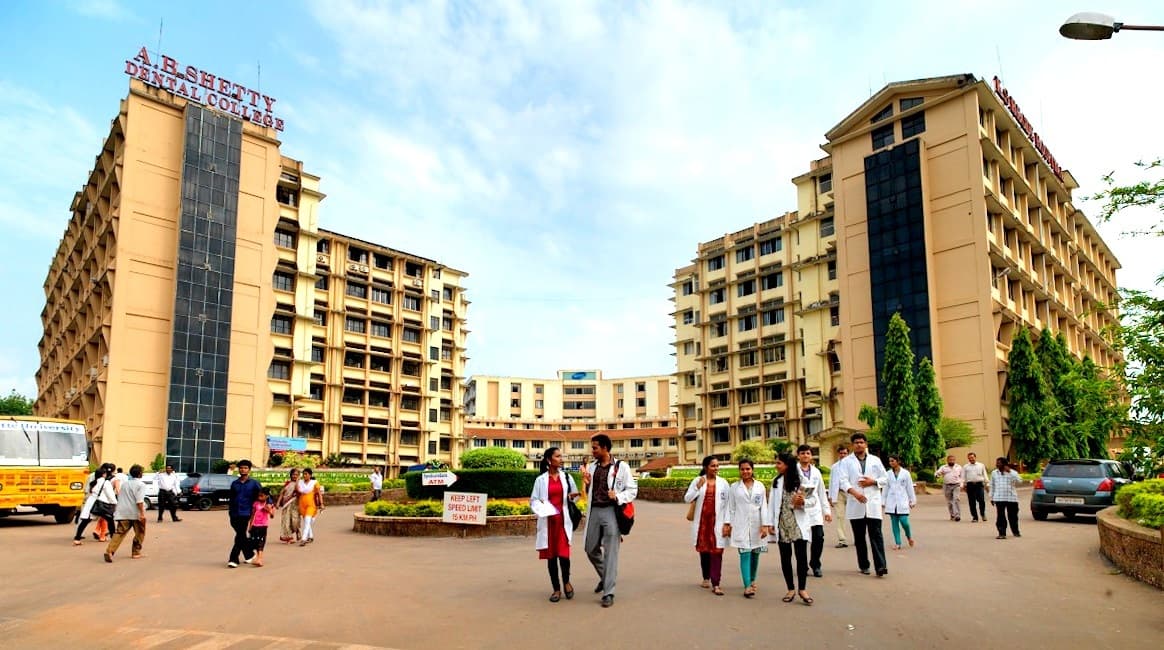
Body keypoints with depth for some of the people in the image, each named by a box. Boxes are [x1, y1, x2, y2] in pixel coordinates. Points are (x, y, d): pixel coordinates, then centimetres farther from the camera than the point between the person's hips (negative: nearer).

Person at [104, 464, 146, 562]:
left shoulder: (124, 483, 14)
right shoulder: (140, 485, -6)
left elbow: (119, 498, 22)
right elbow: (139, 501, -17)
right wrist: (142, 513, -21)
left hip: (123, 513, 5)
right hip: (136, 513, -5)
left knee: (119, 533, -3)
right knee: (139, 533, 12)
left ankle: (110, 551, -21)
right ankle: (136, 553, 17)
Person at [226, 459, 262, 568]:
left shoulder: (254, 483, 0)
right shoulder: (234, 484, 12)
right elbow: (231, 499, 18)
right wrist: (230, 511, 16)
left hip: (245, 514, -4)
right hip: (234, 514, 5)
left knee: (240, 536, -10)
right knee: (241, 536, 12)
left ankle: (233, 559, -8)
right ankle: (249, 555, 29)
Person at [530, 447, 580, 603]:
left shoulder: (566, 476, 6)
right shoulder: (541, 479, 2)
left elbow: (575, 495, 14)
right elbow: (533, 500, 6)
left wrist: (573, 496, -8)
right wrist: (539, 505, -15)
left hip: (563, 520, 0)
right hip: (547, 521, 0)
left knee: (563, 554, -10)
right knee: (551, 556, 5)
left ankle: (566, 581, 18)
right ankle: (556, 589, 19)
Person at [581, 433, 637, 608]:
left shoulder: (621, 467, -4)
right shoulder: (591, 467, 11)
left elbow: (632, 490, -2)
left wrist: (618, 496, -19)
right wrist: (586, 484, -2)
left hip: (611, 512, -5)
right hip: (594, 511, 5)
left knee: (610, 553, -2)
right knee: (591, 549, 13)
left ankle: (608, 593, 5)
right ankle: (605, 577, 38)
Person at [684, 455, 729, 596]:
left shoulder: (723, 483, 2)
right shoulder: (697, 481, 2)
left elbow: (727, 504, 2)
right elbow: (687, 499, -3)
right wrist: (698, 487, -16)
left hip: (717, 522, -1)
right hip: (701, 521, 1)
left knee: (716, 552, -7)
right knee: (704, 550, 12)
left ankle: (715, 584, -7)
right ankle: (706, 578, 29)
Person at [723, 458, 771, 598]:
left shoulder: (760, 486, 5)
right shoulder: (734, 487, 4)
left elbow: (764, 507, 2)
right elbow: (731, 507, 5)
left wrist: (765, 525, -5)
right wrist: (727, 524, -2)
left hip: (756, 525, 2)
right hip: (741, 525, -1)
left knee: (755, 554, 9)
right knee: (745, 554, -8)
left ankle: (752, 580, 28)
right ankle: (747, 586, -12)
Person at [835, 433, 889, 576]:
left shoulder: (875, 460, 11)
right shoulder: (846, 462, 4)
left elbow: (884, 479, 13)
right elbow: (843, 481, -7)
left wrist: (873, 481, -7)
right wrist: (855, 493, -23)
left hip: (873, 504, 0)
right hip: (855, 505, 0)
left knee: (876, 535, -7)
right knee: (859, 537, 7)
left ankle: (880, 566, -10)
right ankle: (864, 565, 17)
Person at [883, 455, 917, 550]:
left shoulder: (905, 473, 1)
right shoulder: (888, 474, 6)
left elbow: (910, 488, 4)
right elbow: (886, 488, 10)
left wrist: (913, 501, 5)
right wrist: (883, 501, 10)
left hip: (902, 501, -2)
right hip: (892, 502, 2)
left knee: (904, 521, -8)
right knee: (894, 522, 1)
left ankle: (909, 536, 22)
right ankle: (897, 543, 7)